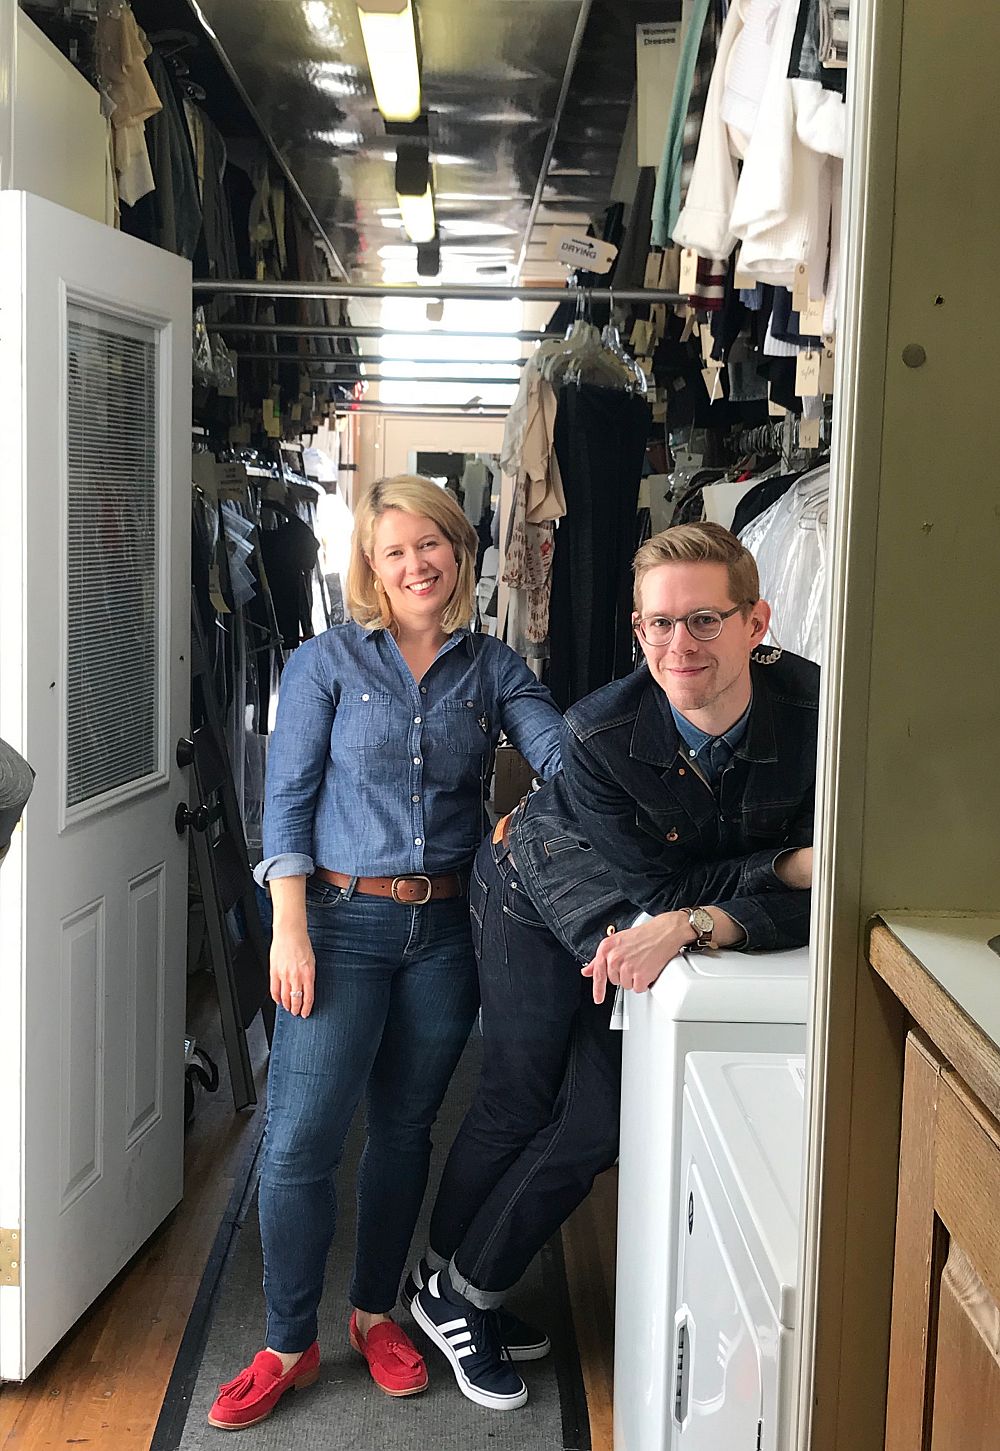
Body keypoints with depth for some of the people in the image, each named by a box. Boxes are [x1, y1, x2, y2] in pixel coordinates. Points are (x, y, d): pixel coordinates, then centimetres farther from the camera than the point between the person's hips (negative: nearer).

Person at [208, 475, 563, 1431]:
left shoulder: (492, 668, 6)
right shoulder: (327, 663, 0)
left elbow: (563, 757, -9)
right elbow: (287, 802, -2)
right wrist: (290, 930, -10)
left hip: (445, 928, 2)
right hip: (344, 921, -2)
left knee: (405, 1129, 13)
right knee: (299, 1140, -4)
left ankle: (376, 1313, 32)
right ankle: (288, 1345, 14)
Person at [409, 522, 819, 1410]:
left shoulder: (813, 711, -30)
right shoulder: (599, 734, -34)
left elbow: (819, 891, -28)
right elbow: (653, 885, -25)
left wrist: (693, 925, -41)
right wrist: (783, 865, -35)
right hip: (545, 895, -3)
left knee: (595, 1126, 5)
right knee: (518, 1101, 0)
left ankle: (466, 1294, 27)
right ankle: (443, 1284, 27)